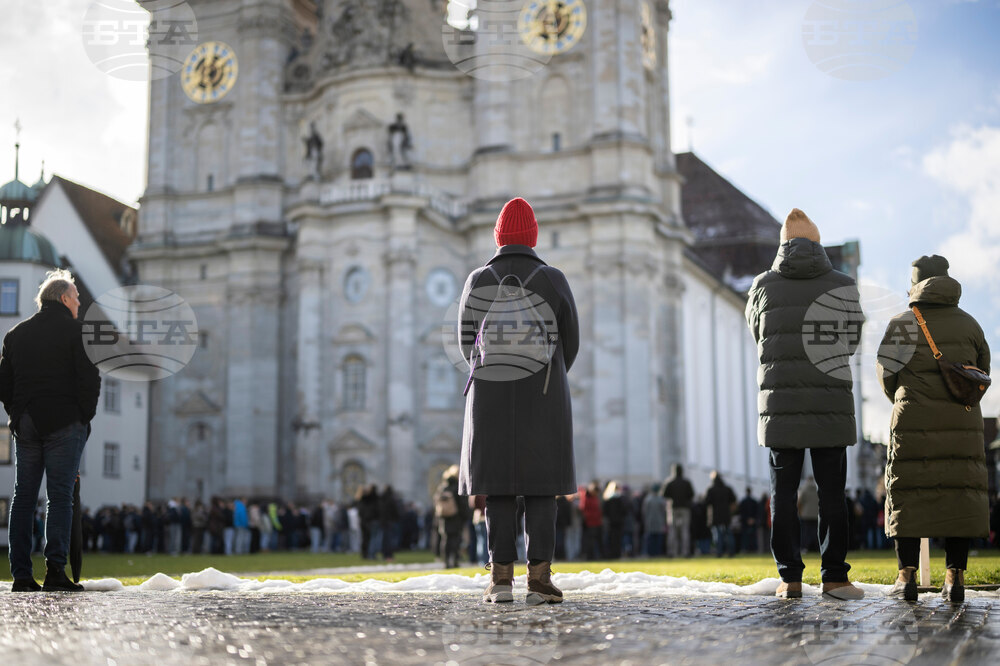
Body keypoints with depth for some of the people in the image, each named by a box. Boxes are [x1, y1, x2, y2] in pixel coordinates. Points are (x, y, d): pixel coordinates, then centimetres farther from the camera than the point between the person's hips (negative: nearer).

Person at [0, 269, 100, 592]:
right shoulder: (75, 331, -2)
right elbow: (90, 380, -8)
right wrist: (85, 418, 2)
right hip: (64, 424, -5)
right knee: (60, 496, -5)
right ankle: (55, 571, -11)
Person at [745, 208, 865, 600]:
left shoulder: (763, 285, 2)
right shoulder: (843, 285, 1)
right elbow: (852, 342, 10)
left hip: (781, 403, 1)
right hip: (830, 403, 0)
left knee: (784, 491, 5)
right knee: (832, 492, 5)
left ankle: (789, 578, 6)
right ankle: (834, 577, 6)